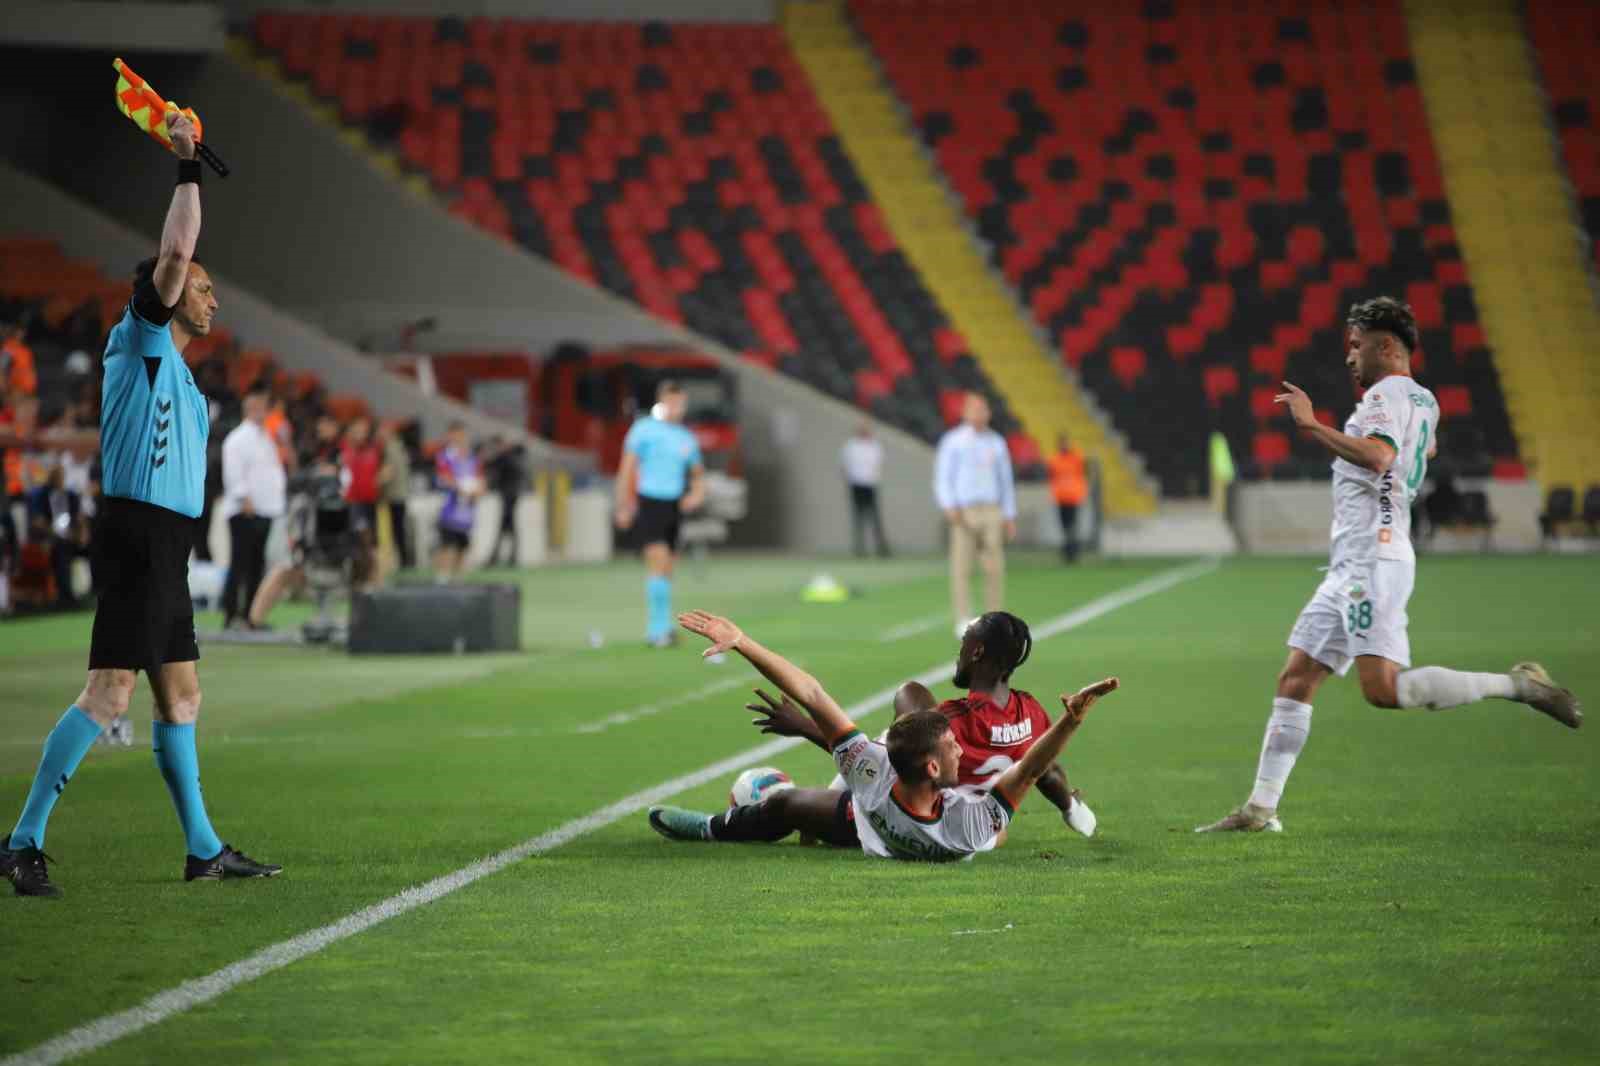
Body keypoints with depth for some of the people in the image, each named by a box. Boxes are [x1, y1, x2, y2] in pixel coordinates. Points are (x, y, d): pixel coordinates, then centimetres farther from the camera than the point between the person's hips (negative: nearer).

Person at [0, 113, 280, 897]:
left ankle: (203, 849, 20)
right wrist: (187, 167, -9)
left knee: (180, 698, 13)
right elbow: (174, 253, -15)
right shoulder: (138, 340, -3)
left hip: (165, 546, 10)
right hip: (138, 533, -10)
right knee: (108, 693, -14)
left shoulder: (176, 372, 22)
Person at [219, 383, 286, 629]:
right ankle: (230, 614, -9)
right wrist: (245, 499, -18)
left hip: (266, 510, 8)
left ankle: (249, 614, 11)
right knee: (239, 563, -9)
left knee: (256, 565, 8)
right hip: (244, 511, -8)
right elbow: (234, 474, -13)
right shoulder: (238, 439, -6)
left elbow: (276, 469, 25)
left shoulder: (267, 439, 20)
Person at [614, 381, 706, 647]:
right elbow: (627, 468, -2)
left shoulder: (687, 438, 13)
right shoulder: (643, 429, -2)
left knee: (667, 568, 9)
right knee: (658, 560, -18)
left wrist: (697, 492, 6)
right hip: (647, 502, -6)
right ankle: (658, 628, -18)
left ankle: (660, 629, 19)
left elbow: (698, 472, 28)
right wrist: (624, 506, -8)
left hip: (674, 505, 6)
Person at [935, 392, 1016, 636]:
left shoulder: (997, 443, 13)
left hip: (991, 514, 3)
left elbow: (1005, 481, 17)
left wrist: (1010, 517, 11)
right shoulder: (952, 441, 0)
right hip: (964, 513, -3)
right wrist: (950, 507, -20)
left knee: (995, 569, -4)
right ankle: (964, 622, -5)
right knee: (961, 569, -8)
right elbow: (942, 479, -4)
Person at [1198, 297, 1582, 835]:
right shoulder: (1422, 400, 21)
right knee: (1294, 681, 6)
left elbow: (1378, 455, -29)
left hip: (1374, 560, -10)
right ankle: (1260, 809, 4)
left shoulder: (1387, 393, -9)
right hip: (1352, 566, 10)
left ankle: (1515, 684, -13)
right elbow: (1426, 451, 43)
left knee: (1383, 688, -20)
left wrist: (1313, 426, -24)